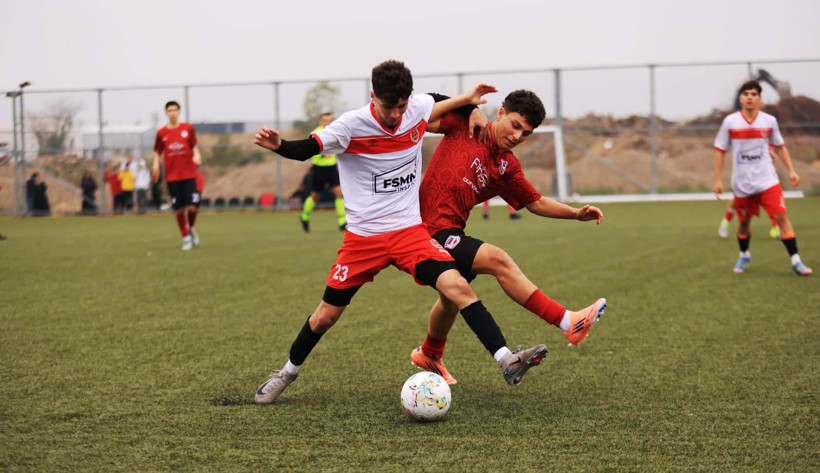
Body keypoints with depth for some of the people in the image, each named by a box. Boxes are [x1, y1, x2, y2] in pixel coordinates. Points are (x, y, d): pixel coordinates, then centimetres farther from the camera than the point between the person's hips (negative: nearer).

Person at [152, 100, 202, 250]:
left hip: (189, 174, -1)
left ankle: (191, 228, 22)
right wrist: (156, 165, -4)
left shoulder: (188, 128, 4)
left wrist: (196, 156, -8)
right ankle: (186, 238, 15)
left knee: (192, 208, -9)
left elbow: (194, 147, 12)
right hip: (172, 177, 1)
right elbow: (157, 152, 13)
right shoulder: (161, 133, 5)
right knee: (178, 209, -1)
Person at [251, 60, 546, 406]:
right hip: (363, 237, -2)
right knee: (326, 315, 7)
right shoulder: (351, 125, -16)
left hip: (410, 230, 2)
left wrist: (467, 100, 17)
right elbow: (305, 150, -9)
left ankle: (507, 362, -23)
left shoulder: (417, 109, -3)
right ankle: (288, 372, 32)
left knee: (458, 287, -20)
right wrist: (277, 145, -28)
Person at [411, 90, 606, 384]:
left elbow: (535, 203, 17)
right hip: (432, 231, -8)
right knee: (498, 260, -22)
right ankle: (568, 323, -25)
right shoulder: (466, 124, -5)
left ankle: (429, 355, 54)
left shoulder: (508, 167, 11)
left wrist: (576, 214, 4)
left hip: (451, 232, 8)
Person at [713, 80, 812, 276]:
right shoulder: (730, 122, -4)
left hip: (767, 180, 0)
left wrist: (791, 171, 4)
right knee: (743, 222, 12)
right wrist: (717, 180, -1)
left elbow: (780, 147, 12)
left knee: (782, 216, -13)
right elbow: (720, 151, 3)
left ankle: (796, 262, -10)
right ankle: (744, 256, 40)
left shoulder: (769, 121, 0)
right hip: (742, 184, 0)